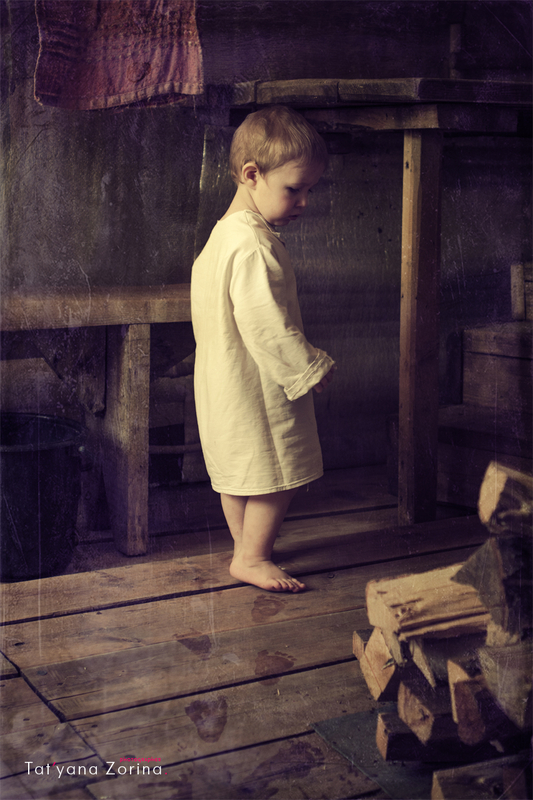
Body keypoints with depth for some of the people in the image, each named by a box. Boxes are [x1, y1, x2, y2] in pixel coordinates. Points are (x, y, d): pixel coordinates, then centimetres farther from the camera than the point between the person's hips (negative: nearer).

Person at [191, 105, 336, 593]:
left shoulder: (224, 232, 10)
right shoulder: (255, 246, -24)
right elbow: (266, 323, -29)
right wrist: (310, 367, -17)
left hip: (226, 382, 11)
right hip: (259, 387, -11)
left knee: (241, 470, 19)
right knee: (279, 471, 0)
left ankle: (245, 546, 32)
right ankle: (252, 558, 9)